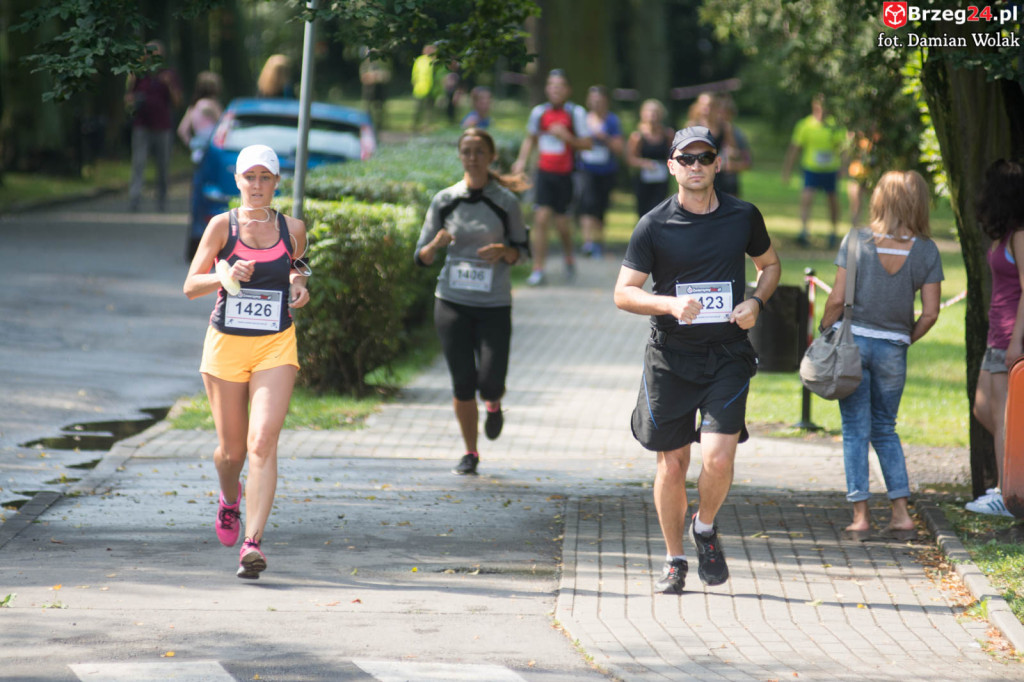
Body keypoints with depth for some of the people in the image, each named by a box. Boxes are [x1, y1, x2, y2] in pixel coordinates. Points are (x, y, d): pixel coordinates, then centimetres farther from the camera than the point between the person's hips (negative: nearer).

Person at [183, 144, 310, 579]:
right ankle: (229, 499, 47)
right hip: (226, 344, 0)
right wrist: (226, 276, -21)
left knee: (263, 441, -17)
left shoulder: (292, 229, 4)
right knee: (232, 448, 10)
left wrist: (299, 284, 1)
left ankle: (252, 542, -22)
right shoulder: (223, 226, -1)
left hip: (276, 347, 0)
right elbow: (191, 286, -2)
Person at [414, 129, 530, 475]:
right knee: (462, 383, 0)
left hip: (494, 304, -1)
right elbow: (422, 256, 7)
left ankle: (494, 405, 29)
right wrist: (436, 244, -16)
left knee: (491, 381, -10)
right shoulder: (444, 201, 3)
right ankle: (470, 453, 18)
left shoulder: (505, 201, 0)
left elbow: (522, 249, 8)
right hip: (452, 302, 1)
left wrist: (504, 251, -14)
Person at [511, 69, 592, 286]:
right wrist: (522, 160, 6)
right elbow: (530, 139, 20)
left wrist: (567, 137, -19)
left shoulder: (576, 113, -4)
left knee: (561, 223, 3)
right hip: (544, 172, 2)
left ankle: (569, 258, 33)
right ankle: (538, 270, -6)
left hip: (565, 176, -2)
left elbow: (587, 144, -3)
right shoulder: (539, 112, 5)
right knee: (541, 218, -9)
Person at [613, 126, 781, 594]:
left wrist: (756, 302, -1)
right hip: (669, 358, 0)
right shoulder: (654, 225, -3)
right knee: (672, 465, 4)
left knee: (718, 459, -15)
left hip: (728, 357, 0)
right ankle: (675, 560, 22)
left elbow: (770, 265, 20)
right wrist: (671, 304, -20)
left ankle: (705, 528, 16)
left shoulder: (743, 217, 3)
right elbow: (623, 293, -3)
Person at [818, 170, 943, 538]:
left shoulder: (856, 240, -7)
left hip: (852, 340, -1)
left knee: (856, 430, 5)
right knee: (885, 429, 17)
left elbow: (837, 300, -8)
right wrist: (906, 339, 12)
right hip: (893, 349, 1)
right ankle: (901, 512, 9)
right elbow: (930, 314, -5)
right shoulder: (927, 251, -3)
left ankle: (860, 515, 3)